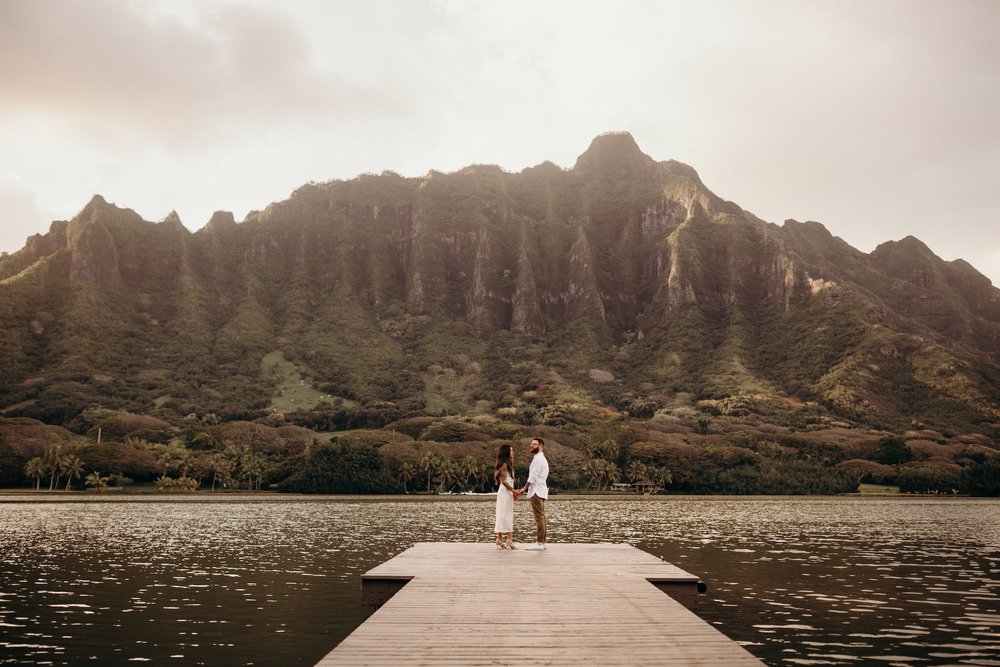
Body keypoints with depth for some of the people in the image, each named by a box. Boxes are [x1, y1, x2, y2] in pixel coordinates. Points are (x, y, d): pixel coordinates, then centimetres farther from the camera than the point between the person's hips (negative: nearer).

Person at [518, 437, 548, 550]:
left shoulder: (538, 458, -11)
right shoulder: (542, 459, 22)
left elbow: (533, 476, -16)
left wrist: (524, 489, -10)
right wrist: (526, 489, 19)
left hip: (536, 491, -11)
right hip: (540, 491, 11)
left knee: (539, 517, -11)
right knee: (541, 517, 10)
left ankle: (539, 543, -13)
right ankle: (542, 542, 12)